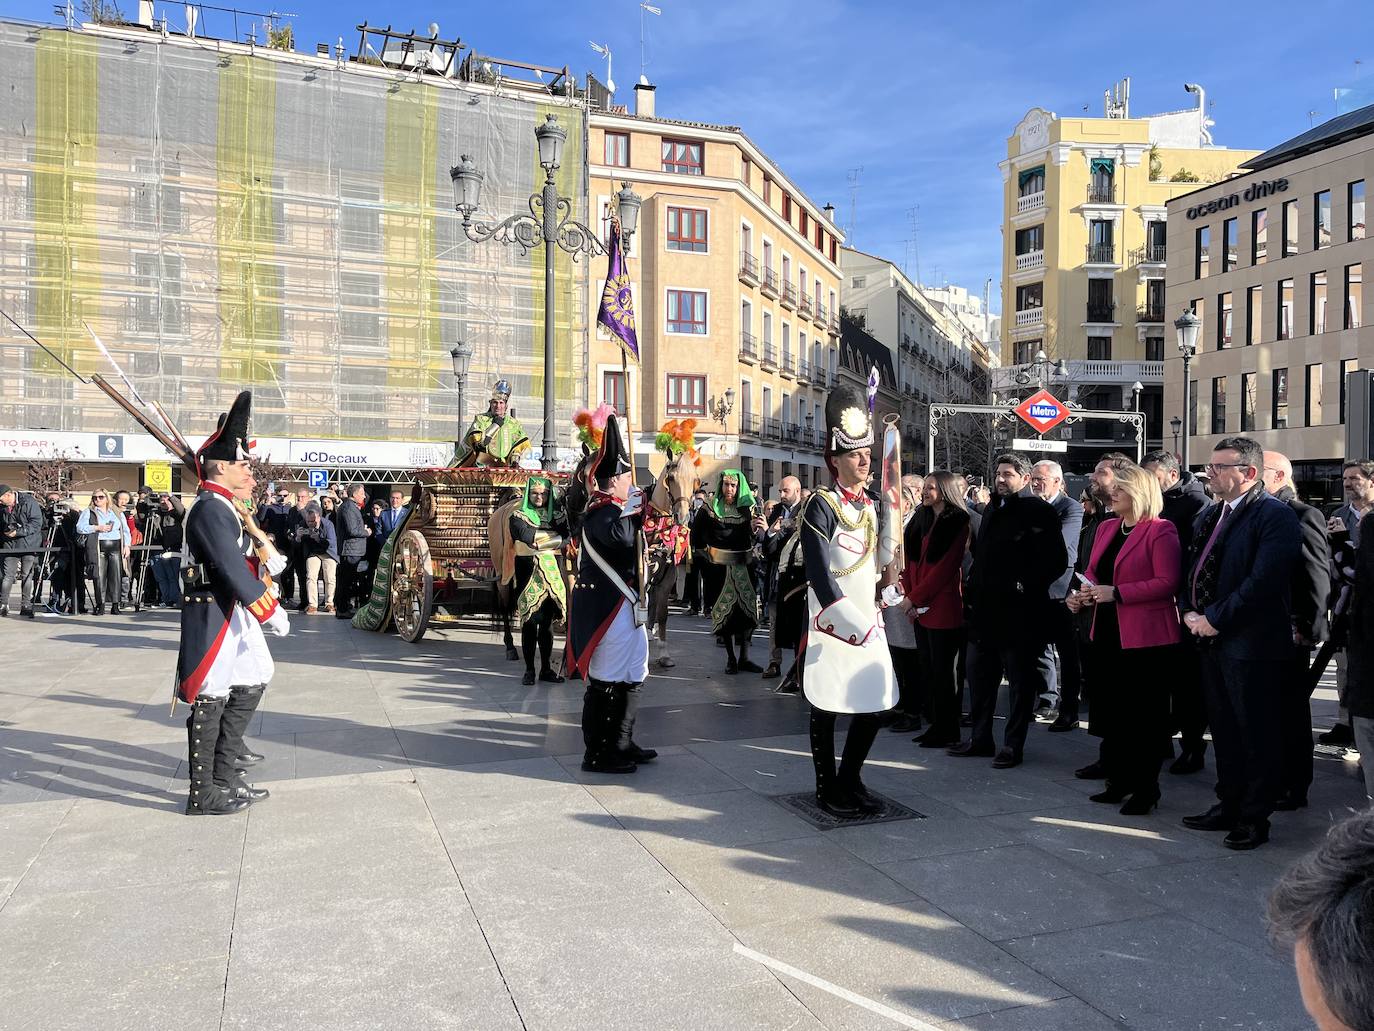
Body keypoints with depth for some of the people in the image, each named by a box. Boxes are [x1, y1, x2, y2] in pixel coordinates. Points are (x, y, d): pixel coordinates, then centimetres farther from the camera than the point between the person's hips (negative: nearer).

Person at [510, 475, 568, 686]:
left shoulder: (556, 517, 12)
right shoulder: (518, 516, 3)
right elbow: (527, 537, -15)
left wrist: (538, 540, -15)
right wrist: (557, 540, -9)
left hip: (551, 575, 3)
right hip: (528, 573, -3)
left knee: (547, 623, 6)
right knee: (529, 623, -1)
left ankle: (546, 669, 13)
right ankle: (529, 670, 7)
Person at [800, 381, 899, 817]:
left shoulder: (872, 507, 14)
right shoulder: (821, 506, -10)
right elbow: (820, 576, -17)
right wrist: (855, 625, -19)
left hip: (869, 625, 7)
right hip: (833, 627, -7)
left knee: (873, 706, 9)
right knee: (826, 709, 4)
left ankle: (850, 780, 25)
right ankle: (827, 789, 17)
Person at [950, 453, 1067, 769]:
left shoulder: (1040, 512, -9)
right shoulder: (992, 509, 16)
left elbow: (1056, 562, -14)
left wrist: (1025, 586, -16)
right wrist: (974, 589, 13)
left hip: (1019, 613, -8)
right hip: (986, 609, 8)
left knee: (1020, 681, 3)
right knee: (981, 676, 14)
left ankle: (1014, 745, 12)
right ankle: (980, 738, 26)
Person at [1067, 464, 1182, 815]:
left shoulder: (1160, 531, -10)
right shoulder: (1106, 529, 13)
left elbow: (1168, 582, -18)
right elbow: (1093, 573, 18)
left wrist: (1116, 593, -22)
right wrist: (1079, 595, -3)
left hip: (1146, 637, -8)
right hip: (1109, 634, 8)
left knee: (1145, 714, 2)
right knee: (1111, 710, 13)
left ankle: (1146, 789, 13)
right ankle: (1118, 782, 25)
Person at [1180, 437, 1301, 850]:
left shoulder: (1275, 516, -13)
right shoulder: (1208, 517, 14)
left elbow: (1263, 581, -22)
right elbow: (1195, 570, 18)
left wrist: (1215, 619, -18)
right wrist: (1190, 612, 1)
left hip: (1252, 645, -8)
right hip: (1213, 640, 8)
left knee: (1257, 735, 4)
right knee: (1224, 730, 17)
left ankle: (1255, 818, 16)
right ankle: (1229, 805, 30)